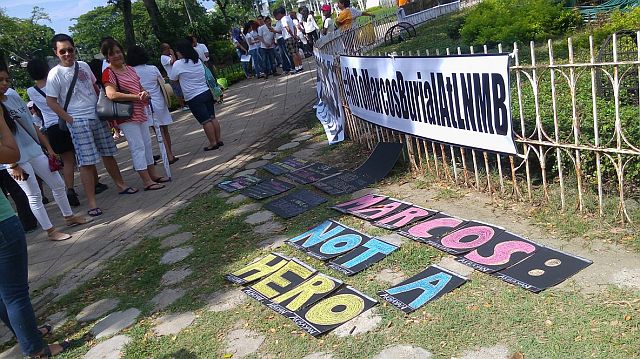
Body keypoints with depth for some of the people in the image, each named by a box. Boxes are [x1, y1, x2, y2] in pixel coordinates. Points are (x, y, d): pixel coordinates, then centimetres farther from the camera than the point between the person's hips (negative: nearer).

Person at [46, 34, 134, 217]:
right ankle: (92, 203, -2)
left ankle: (120, 184, 30)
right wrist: (70, 120, -11)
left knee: (108, 153, 14)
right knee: (86, 162, -6)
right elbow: (51, 102, -6)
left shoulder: (84, 66, 8)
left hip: (98, 116, 5)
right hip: (78, 122, -5)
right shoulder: (55, 74, -7)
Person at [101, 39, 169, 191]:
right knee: (138, 147, -6)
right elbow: (111, 94, -27)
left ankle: (153, 175, 26)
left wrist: (145, 93, -5)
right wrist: (137, 96, -25)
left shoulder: (129, 68, 11)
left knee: (147, 143, 14)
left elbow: (139, 87, 20)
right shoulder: (109, 73, -13)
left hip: (140, 113, 8)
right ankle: (147, 182, -1)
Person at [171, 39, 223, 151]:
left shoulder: (178, 64, -10)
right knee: (212, 117, 11)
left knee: (205, 121, -3)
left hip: (193, 98, -6)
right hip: (206, 92, 6)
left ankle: (213, 143, 2)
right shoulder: (198, 61, 8)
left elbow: (173, 80, 0)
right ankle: (219, 139, 16)